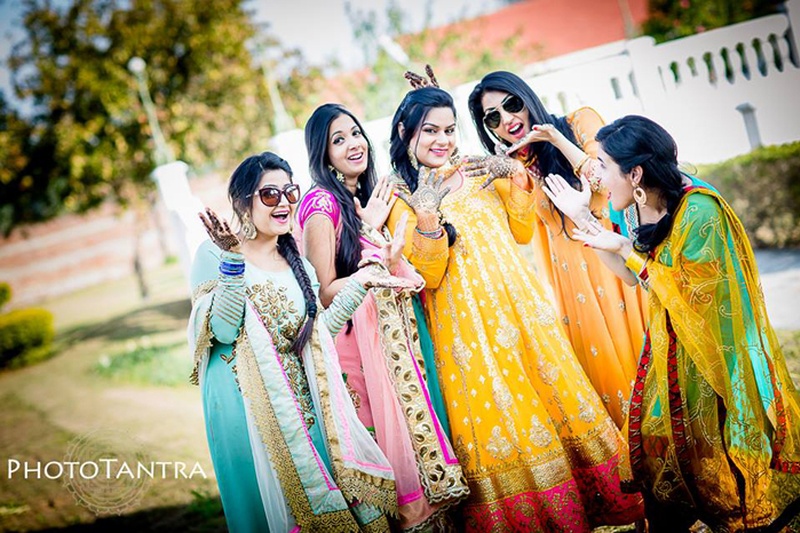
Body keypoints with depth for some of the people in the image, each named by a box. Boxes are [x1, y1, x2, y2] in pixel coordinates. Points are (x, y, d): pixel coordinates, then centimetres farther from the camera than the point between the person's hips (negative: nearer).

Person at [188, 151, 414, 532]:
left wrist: (358, 284, 6)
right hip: (245, 403, -5)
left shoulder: (296, 263, 13)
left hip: (301, 400, 5)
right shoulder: (213, 253, -5)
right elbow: (222, 330, -16)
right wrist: (233, 259, -25)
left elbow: (317, 335, 10)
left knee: (315, 494, 4)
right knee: (267, 501, 0)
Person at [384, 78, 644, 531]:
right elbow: (426, 276, -12)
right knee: (500, 424, -1)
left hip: (519, 304, 4)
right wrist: (427, 212, -26)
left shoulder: (475, 174, 11)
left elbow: (521, 232, 14)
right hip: (467, 322, -4)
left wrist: (517, 180, -1)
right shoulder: (399, 197, -3)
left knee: (554, 398, 8)